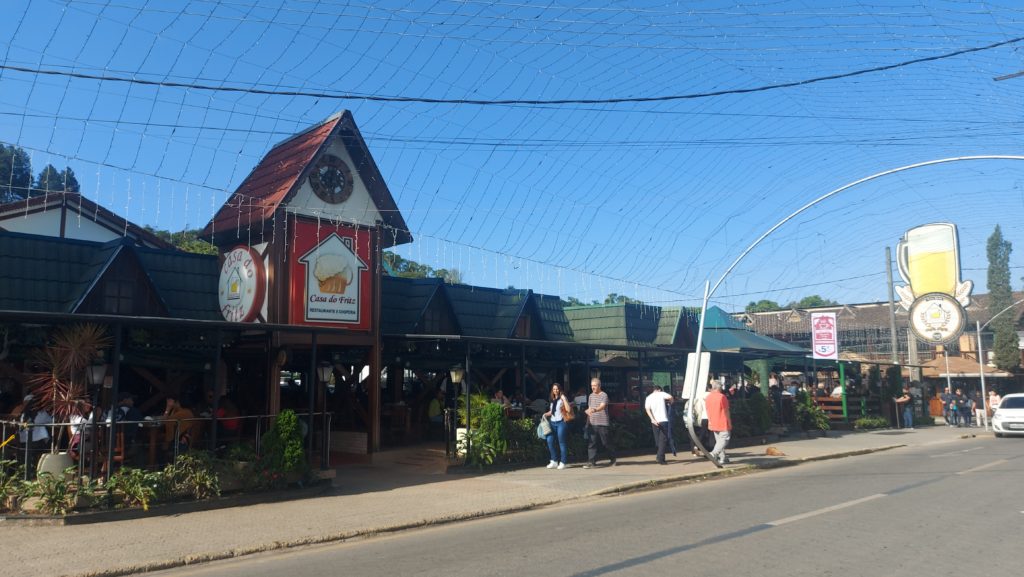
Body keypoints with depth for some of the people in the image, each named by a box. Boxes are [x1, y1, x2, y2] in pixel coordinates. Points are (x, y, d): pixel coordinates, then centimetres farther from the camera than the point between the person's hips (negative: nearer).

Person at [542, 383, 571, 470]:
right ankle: (554, 461, 8)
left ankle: (562, 462, 5)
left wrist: (564, 399, -16)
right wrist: (546, 414, 10)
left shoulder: (563, 399, -2)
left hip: (561, 422, -6)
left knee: (562, 442, -2)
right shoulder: (552, 400, 18)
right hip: (552, 423, 6)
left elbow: (569, 410, -14)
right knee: (550, 441, -3)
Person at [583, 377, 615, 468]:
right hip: (592, 423, 5)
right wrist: (588, 422, 14)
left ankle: (612, 458, 24)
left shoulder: (604, 395, -7)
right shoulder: (591, 396, 13)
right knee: (592, 443, -2)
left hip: (602, 423, -5)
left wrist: (595, 410, -44)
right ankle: (591, 461, -3)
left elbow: (602, 406, -24)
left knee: (605, 443, 4)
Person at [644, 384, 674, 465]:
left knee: (658, 440, 14)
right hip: (663, 420, -4)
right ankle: (661, 459, -11)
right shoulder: (661, 394, 4)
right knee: (663, 440, -2)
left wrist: (653, 420, -11)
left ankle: (660, 458, 20)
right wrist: (671, 402, 7)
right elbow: (670, 397, -15)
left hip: (655, 422, 4)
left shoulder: (648, 398, 13)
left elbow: (647, 409, -3)